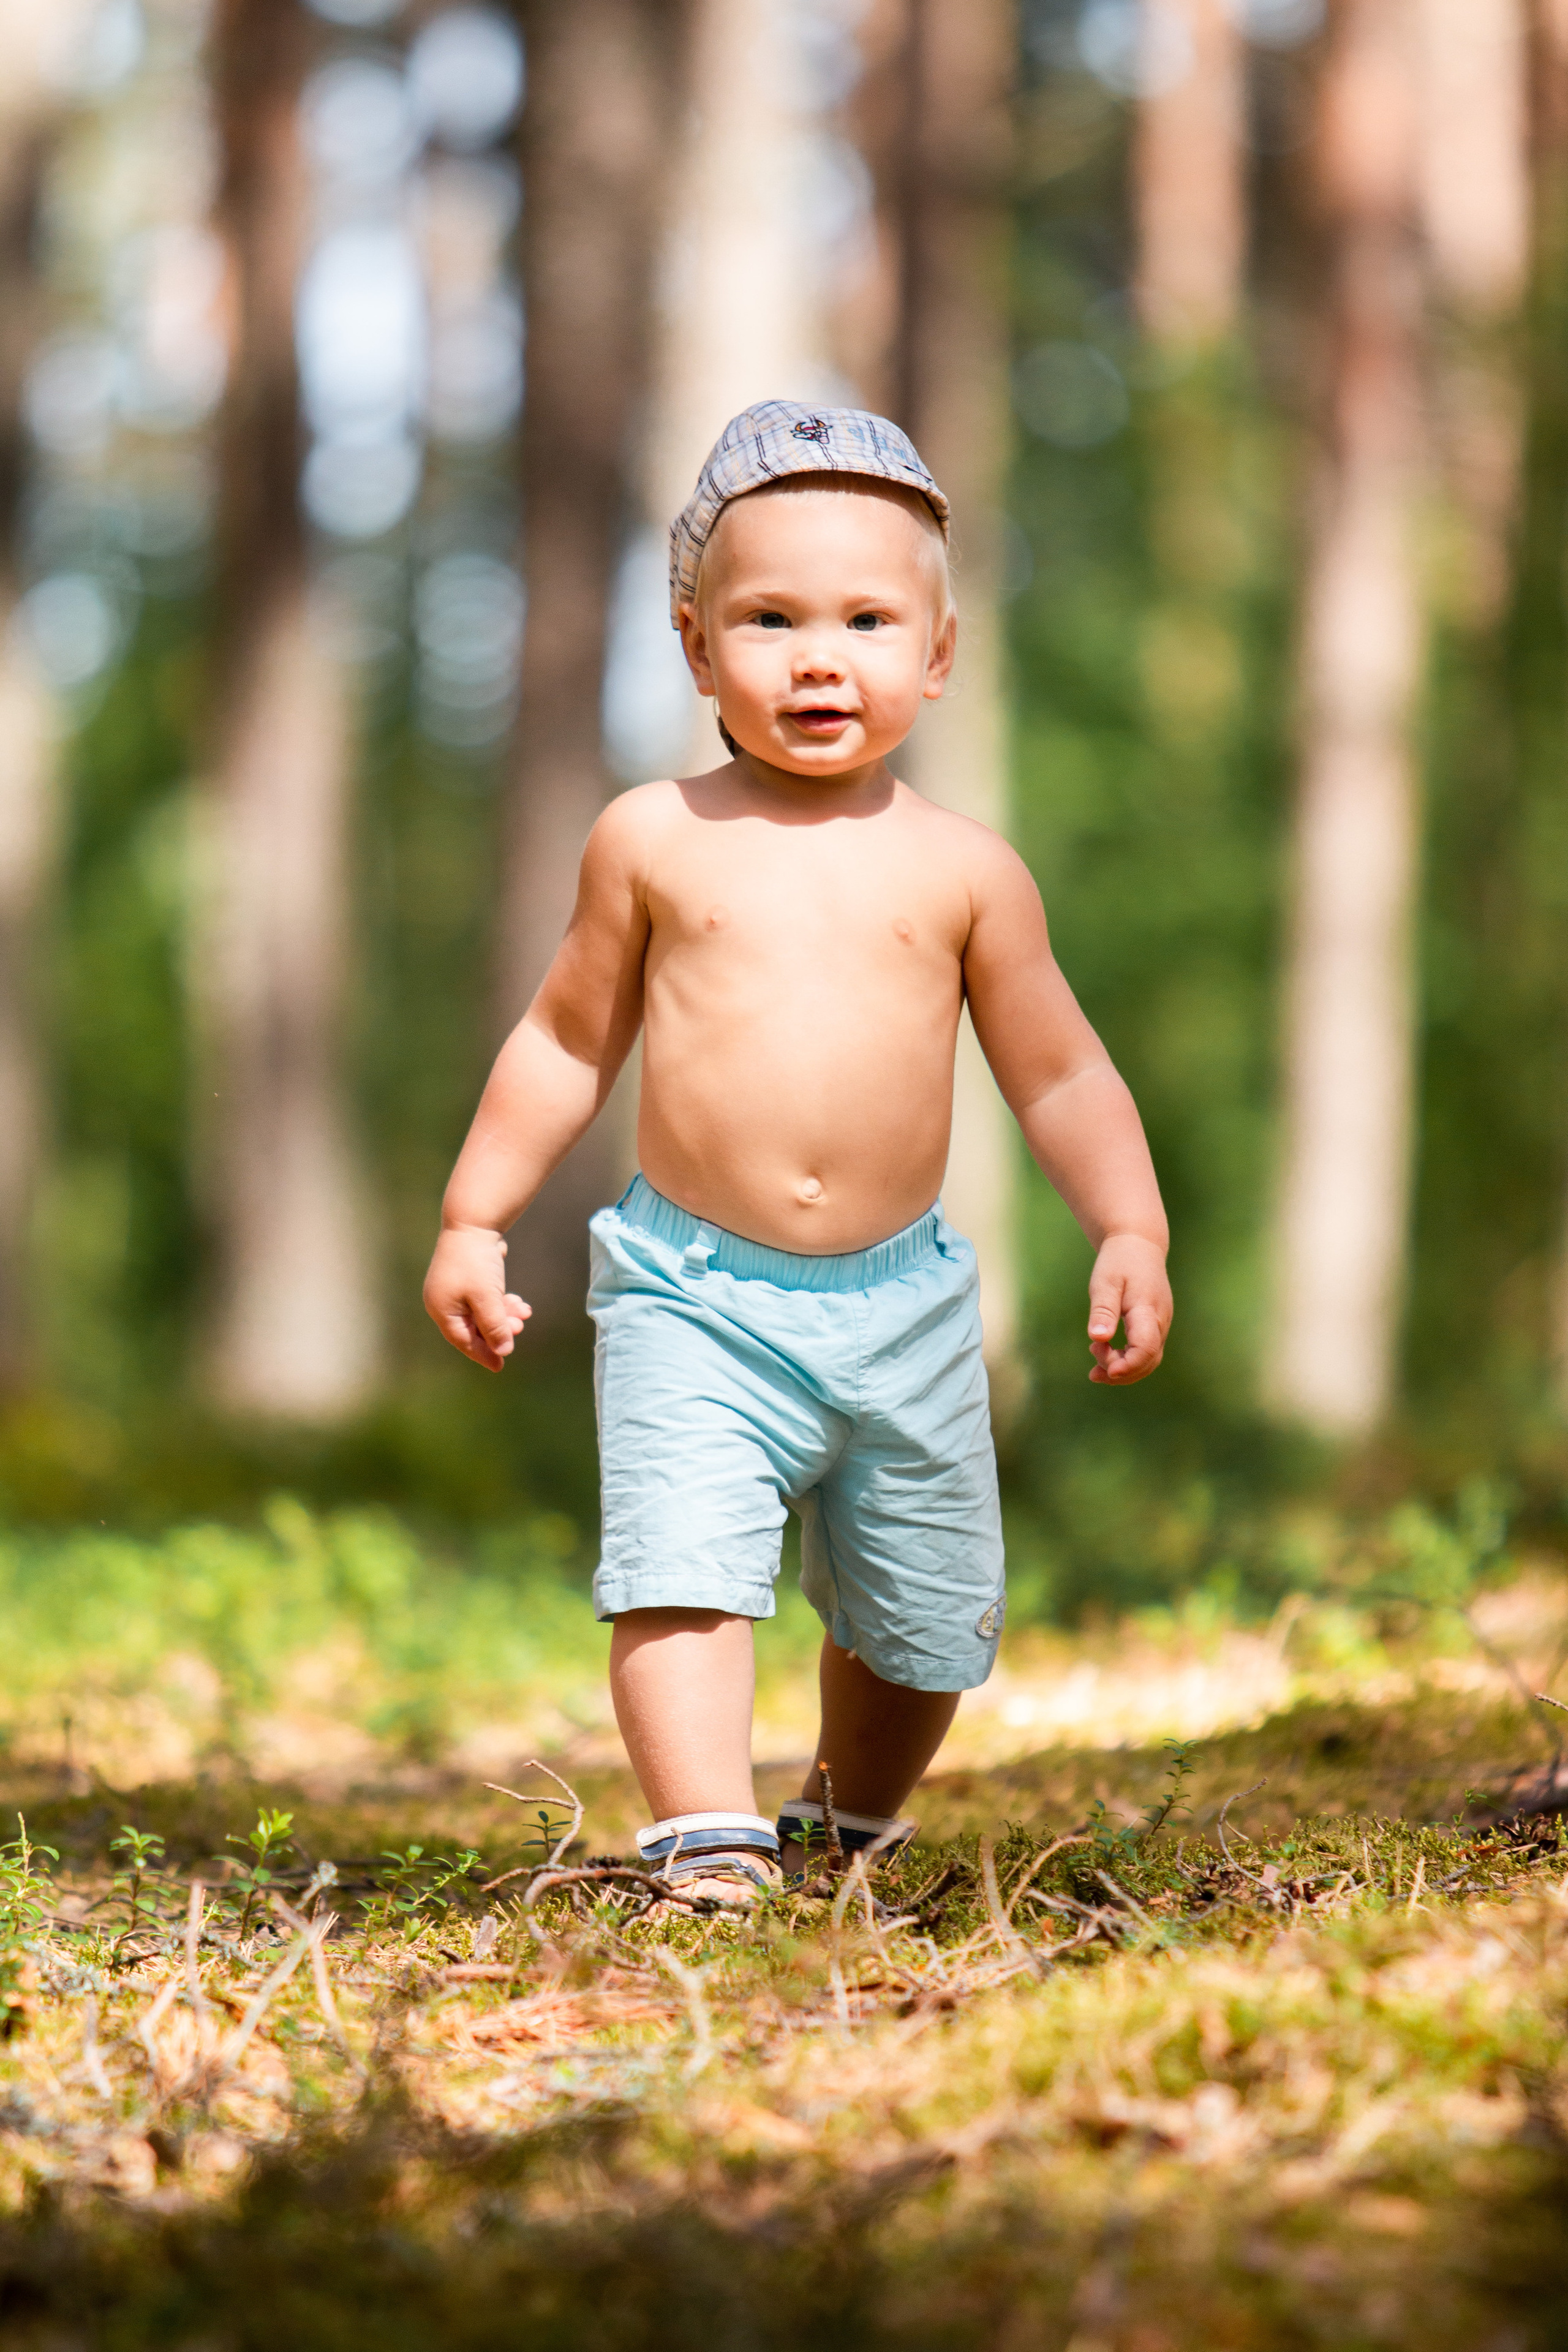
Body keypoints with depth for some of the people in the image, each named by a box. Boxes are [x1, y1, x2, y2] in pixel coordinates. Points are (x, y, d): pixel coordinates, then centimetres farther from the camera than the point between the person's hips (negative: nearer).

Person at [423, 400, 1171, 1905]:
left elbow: (1060, 1074, 8)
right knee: (680, 1564, -20)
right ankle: (708, 1838, -20)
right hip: (691, 1293, -1)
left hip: (902, 1305, 2)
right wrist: (474, 1219, 9)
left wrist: (1131, 1231, -4)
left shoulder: (961, 870, 1)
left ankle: (854, 1823, 36)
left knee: (917, 1611, 12)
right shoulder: (654, 843, 1)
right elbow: (566, 1045, 11)